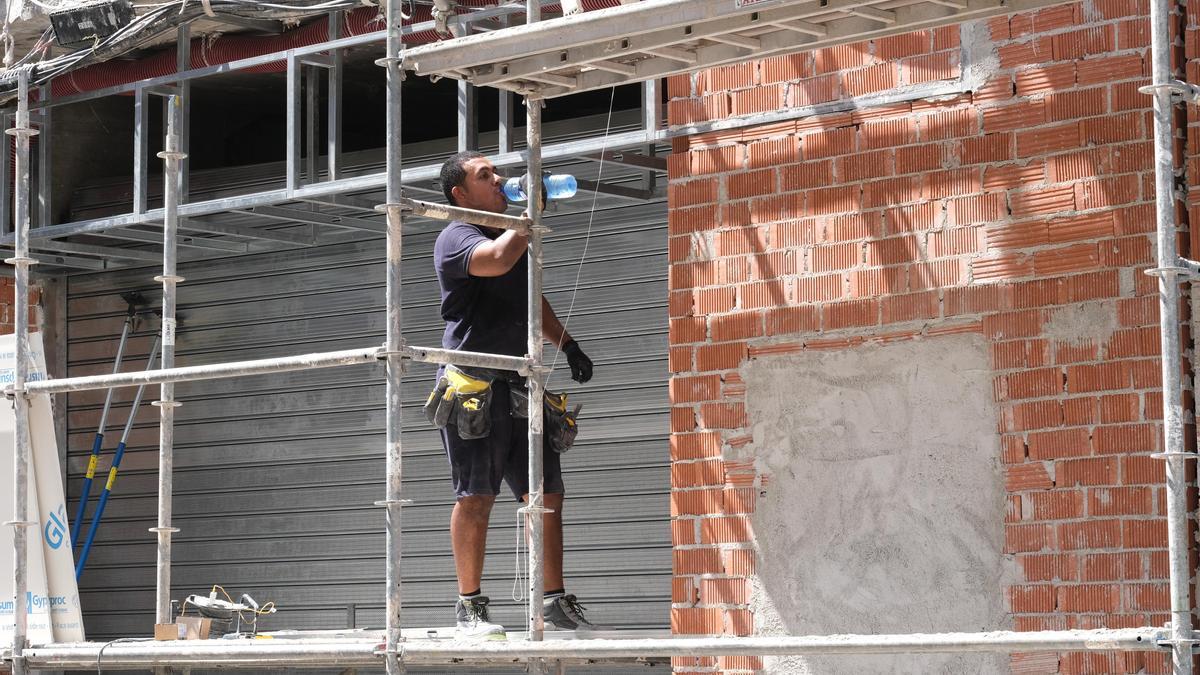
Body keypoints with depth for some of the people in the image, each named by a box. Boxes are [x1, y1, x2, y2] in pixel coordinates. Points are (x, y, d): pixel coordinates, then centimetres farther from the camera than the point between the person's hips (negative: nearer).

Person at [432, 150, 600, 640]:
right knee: (475, 495, -7)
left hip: (518, 386, 8)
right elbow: (496, 260, -26)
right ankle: (469, 609, -2)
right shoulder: (457, 238, -4)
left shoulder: (511, 236, 24)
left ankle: (555, 604, 6)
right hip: (474, 384, -8)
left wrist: (567, 344, 25)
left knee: (547, 493, 3)